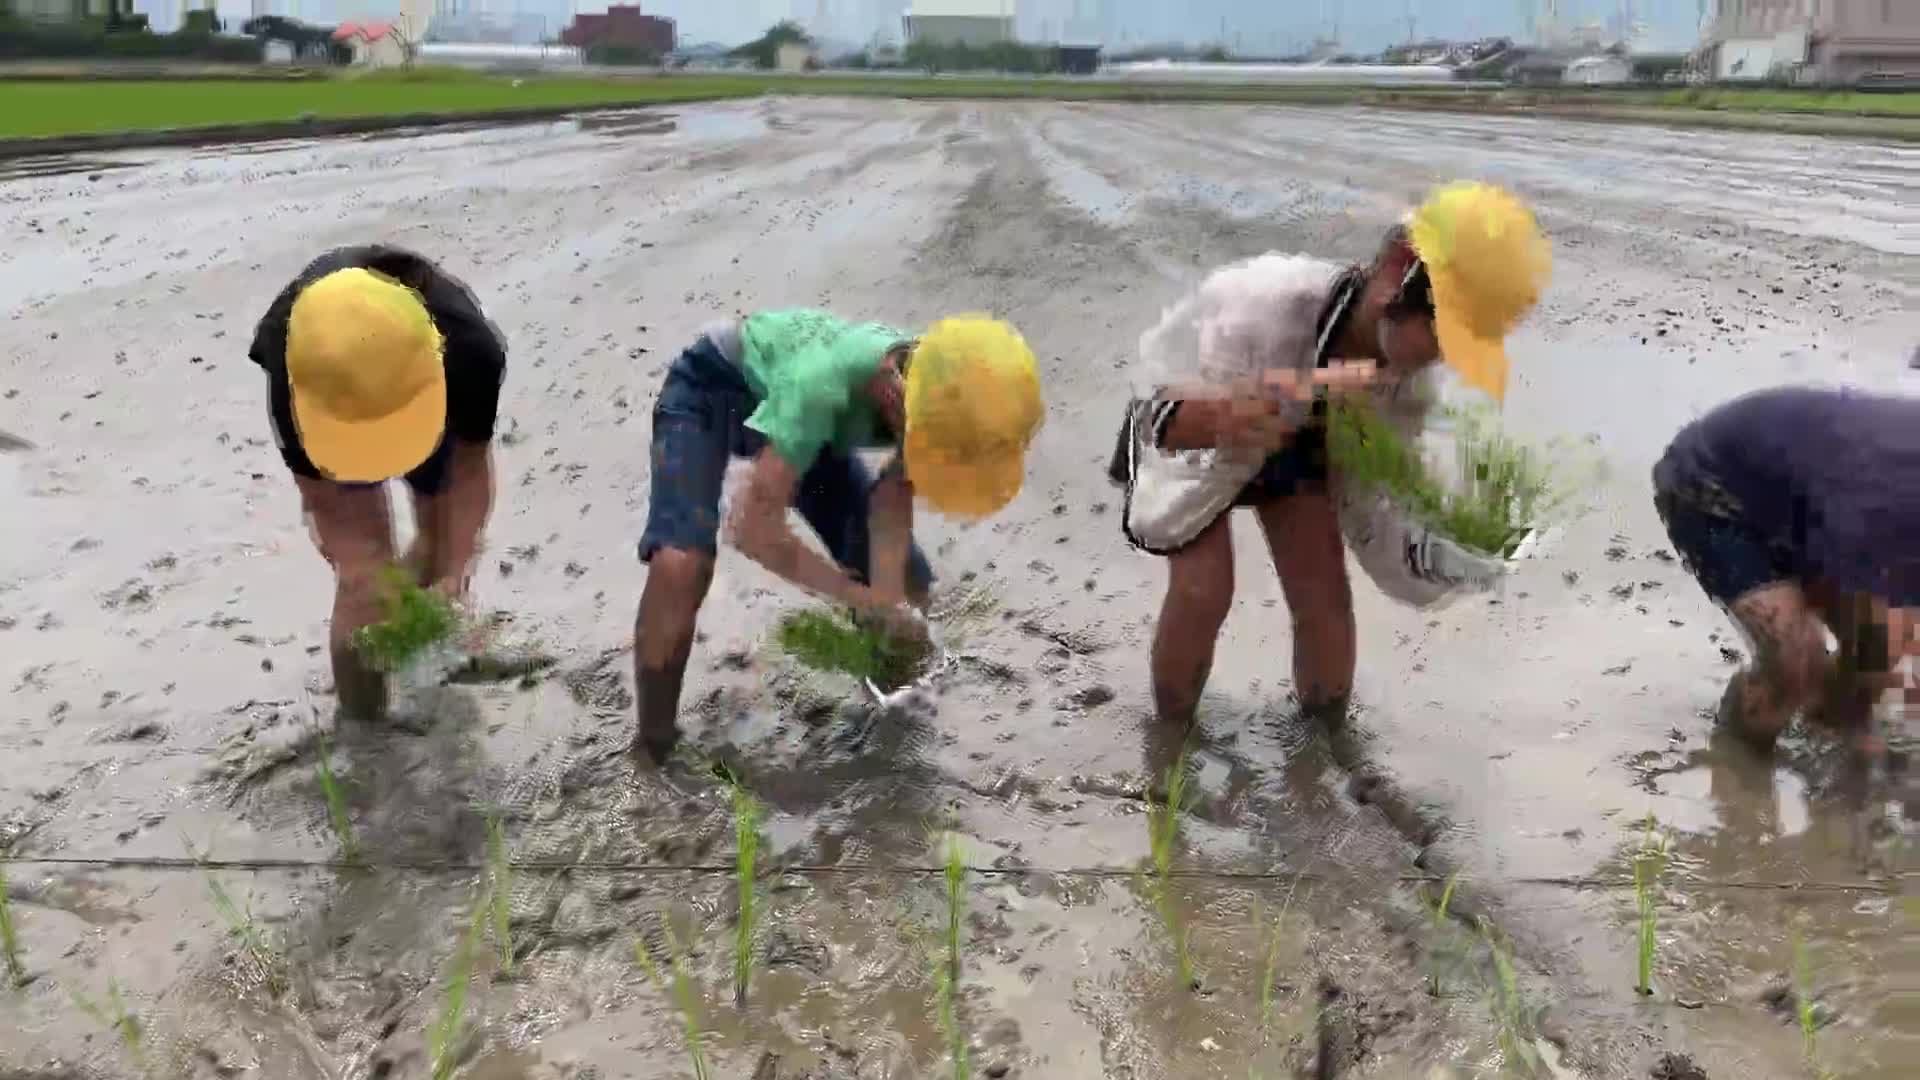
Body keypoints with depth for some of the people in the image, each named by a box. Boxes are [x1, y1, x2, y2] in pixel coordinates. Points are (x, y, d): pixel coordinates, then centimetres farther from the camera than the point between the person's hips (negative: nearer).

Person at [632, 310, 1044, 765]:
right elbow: (752, 527, -39)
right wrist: (862, 598, -32)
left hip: (788, 410, 6)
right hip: (711, 387, -5)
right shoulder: (823, 384, -45)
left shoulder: (943, 396, -26)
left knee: (909, 578, -2)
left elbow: (894, 496, -13)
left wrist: (891, 597, -27)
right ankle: (653, 754, -9)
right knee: (680, 567, -30)